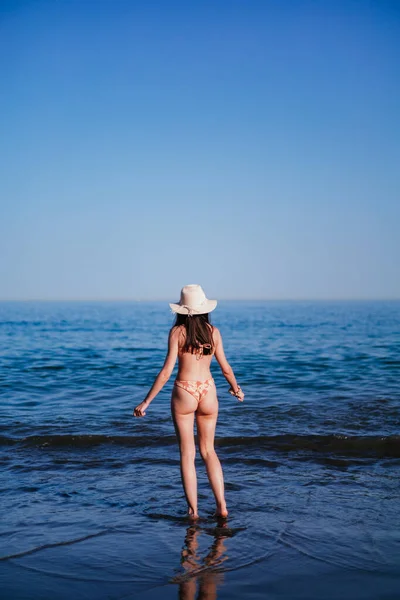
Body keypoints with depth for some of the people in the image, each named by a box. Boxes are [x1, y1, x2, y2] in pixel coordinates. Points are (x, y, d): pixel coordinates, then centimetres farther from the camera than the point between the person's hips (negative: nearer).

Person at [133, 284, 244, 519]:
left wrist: (146, 402, -8)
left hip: (184, 393, -3)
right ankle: (222, 506, 10)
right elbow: (226, 368, 5)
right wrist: (236, 388, 25)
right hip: (208, 392, 3)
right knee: (208, 450, 17)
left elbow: (166, 371, -13)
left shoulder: (177, 332, -9)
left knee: (187, 453, 9)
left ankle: (193, 510, 11)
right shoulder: (213, 332, -1)